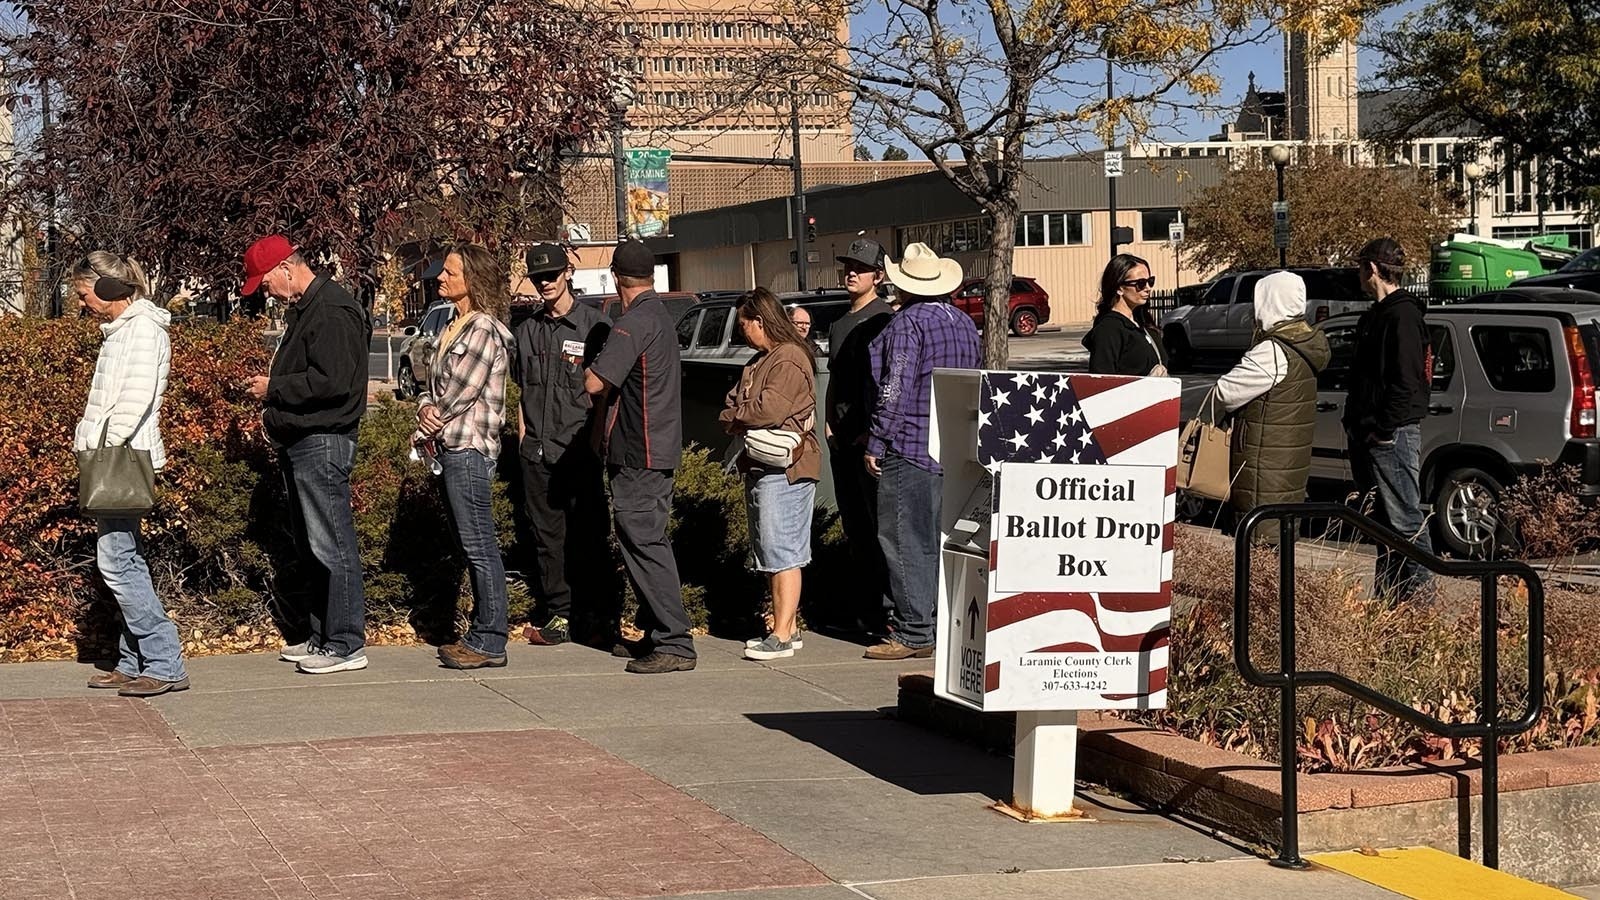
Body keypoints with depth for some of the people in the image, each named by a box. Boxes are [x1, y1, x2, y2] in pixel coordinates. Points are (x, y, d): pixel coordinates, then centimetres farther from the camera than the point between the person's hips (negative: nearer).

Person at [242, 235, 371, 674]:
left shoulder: (332, 312, -16)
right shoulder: (301, 309, 18)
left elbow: (332, 380, -24)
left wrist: (275, 389, -14)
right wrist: (272, 396, 9)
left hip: (323, 442, -11)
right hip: (299, 442, 11)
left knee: (332, 545, -8)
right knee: (310, 546, 16)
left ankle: (346, 646, -5)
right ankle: (317, 636, 24)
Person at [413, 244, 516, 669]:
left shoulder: (484, 329, -13)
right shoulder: (454, 328, 17)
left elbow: (459, 393, -16)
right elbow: (435, 385, 19)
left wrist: (423, 431, -5)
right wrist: (426, 408, -4)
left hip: (469, 449, -10)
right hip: (450, 449, 10)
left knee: (480, 547, -7)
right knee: (473, 547, 12)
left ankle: (489, 644, -4)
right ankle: (481, 635, 17)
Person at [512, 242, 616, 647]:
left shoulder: (592, 325, -2)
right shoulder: (528, 330, 14)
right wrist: (524, 435, 13)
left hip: (579, 449, -5)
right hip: (537, 451, 5)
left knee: (588, 534, -2)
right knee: (546, 535, 7)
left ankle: (601, 616, 5)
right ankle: (557, 616, 13)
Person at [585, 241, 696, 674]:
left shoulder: (634, 322, -17)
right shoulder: (662, 316, 15)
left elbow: (594, 382, -22)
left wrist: (591, 368, -1)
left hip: (638, 455, -10)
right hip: (660, 448, 10)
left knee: (645, 544, -9)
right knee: (644, 542, 16)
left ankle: (675, 645, -11)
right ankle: (656, 634, 22)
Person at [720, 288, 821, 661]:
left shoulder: (789, 359, -13)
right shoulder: (761, 359, 20)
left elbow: (769, 409, -24)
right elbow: (735, 404, 17)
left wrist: (735, 417, -6)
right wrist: (735, 419, -6)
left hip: (785, 468, -11)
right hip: (759, 466, 11)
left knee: (782, 554, -10)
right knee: (769, 555, 13)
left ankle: (782, 636, -9)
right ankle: (787, 627, 19)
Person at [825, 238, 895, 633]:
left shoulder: (883, 318, -6)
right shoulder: (839, 324, 21)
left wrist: (872, 431, -17)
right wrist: (829, 424, 12)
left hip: (871, 437, -9)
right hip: (842, 438, 9)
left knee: (876, 521, -9)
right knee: (852, 523, 10)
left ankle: (886, 605, -7)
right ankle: (868, 600, 16)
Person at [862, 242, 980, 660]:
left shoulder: (908, 322, -12)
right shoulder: (964, 322, 13)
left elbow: (895, 388, -17)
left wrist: (876, 442, -12)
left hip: (909, 446, -8)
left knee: (903, 538, -6)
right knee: (936, 538, 14)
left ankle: (913, 633, -8)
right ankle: (940, 623, 17)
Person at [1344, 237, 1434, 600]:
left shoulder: (1403, 315, -13)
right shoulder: (1375, 315, 19)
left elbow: (1406, 382, -19)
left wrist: (1383, 430, -19)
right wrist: (1356, 425, 16)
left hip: (1392, 434, -11)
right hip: (1368, 435, 11)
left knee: (1404, 520, -9)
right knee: (1381, 521, 15)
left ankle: (1419, 595, -7)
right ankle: (1385, 596, 21)